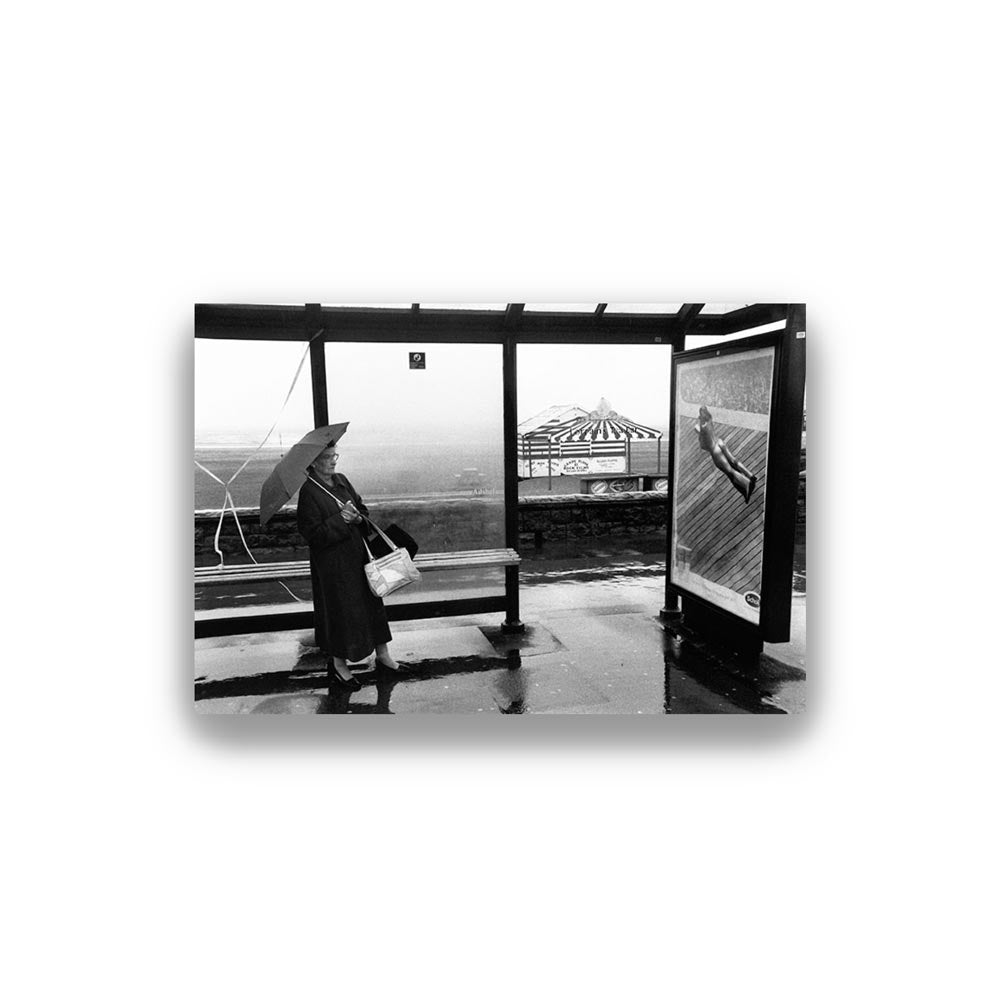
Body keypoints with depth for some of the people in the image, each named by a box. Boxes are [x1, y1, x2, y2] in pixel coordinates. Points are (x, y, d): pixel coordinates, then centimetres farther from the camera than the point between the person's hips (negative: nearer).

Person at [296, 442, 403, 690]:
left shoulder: (341, 480, 6)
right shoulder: (308, 492, -15)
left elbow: (361, 507, 14)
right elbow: (312, 533, -20)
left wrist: (358, 516, -8)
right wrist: (340, 518, -24)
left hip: (358, 554, 7)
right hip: (331, 563, -7)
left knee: (372, 601, 13)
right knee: (340, 609, 4)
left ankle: (382, 654, 28)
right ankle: (337, 664, 24)